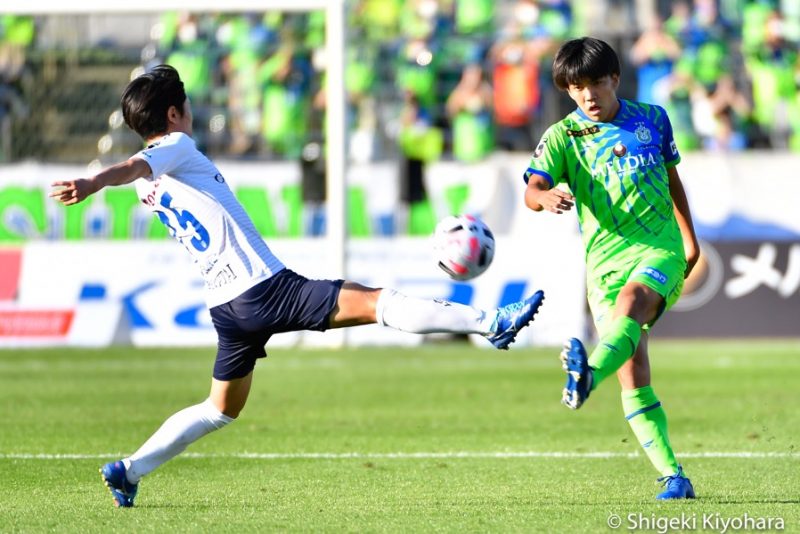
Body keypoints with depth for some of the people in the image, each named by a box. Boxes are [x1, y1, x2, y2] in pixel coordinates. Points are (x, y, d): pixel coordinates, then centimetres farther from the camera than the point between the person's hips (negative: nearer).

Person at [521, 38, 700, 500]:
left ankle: (589, 375, -62)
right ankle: (673, 475, -3)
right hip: (605, 260, 1)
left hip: (659, 248, -1)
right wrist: (546, 197, -38)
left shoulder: (652, 119, 9)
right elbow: (533, 190, -14)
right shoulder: (562, 137, 2)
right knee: (632, 375, -7)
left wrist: (690, 238, 26)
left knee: (629, 303, -35)